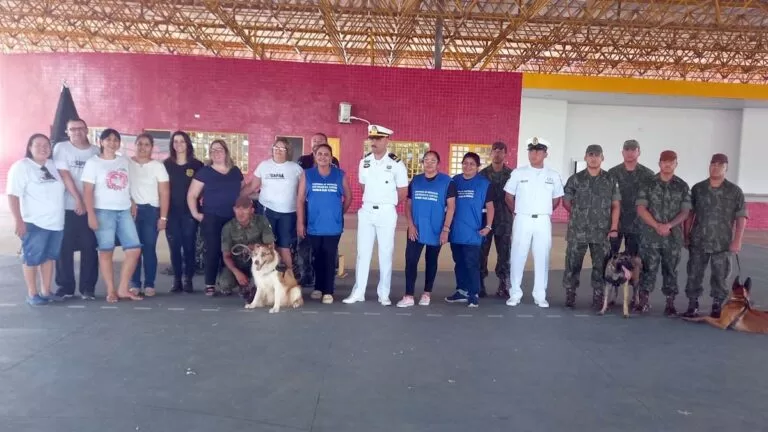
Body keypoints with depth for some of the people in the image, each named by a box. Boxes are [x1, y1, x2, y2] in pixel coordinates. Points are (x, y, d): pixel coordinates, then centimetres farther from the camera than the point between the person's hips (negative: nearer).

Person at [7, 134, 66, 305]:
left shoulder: (53, 165, 10)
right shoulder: (21, 166, -8)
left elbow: (60, 189, 22)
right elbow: (13, 196, -13)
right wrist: (19, 221, -19)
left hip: (55, 221, 6)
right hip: (34, 223, -6)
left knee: (49, 257, 11)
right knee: (32, 258, 3)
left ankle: (46, 291, 20)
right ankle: (32, 294, 11)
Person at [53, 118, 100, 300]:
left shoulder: (96, 151, 8)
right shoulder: (61, 148, 1)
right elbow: (64, 175, -7)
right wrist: (78, 200, -12)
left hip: (90, 207, 2)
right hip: (67, 207, -1)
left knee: (89, 248, 2)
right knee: (65, 248, 2)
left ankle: (88, 287, 9)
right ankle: (65, 286, 13)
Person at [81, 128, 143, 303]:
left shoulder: (124, 161, 13)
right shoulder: (93, 162, -1)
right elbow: (88, 191, -6)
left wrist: (132, 204, 10)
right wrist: (91, 214, -13)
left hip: (124, 211, 5)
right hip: (104, 211, -5)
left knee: (134, 249, 0)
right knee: (106, 251, 1)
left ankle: (123, 289, 10)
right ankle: (111, 291, 10)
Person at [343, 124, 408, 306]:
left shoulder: (396, 163, -8)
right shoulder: (364, 161, 5)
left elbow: (403, 191, -3)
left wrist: (387, 202, 5)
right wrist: (372, 200, 12)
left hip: (386, 212, -4)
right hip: (366, 211, 4)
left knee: (385, 253, 4)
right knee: (363, 251, 7)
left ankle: (384, 294, 13)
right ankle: (358, 292, 14)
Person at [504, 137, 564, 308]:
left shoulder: (553, 175, 5)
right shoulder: (518, 173, 1)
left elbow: (556, 199, 14)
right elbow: (509, 197, 7)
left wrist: (545, 212, 8)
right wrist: (517, 212, 6)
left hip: (543, 221, 1)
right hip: (522, 220, -1)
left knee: (542, 258, 5)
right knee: (517, 257, 2)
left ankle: (540, 295, 14)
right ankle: (515, 293, 12)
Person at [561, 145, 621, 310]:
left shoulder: (611, 180, 4)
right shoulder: (575, 179, 1)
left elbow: (616, 206, 4)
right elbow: (566, 201, 8)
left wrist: (613, 229, -2)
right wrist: (579, 215, 8)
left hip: (602, 232, 1)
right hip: (577, 232, 0)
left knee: (600, 266, 5)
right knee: (573, 264, 4)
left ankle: (598, 298, 15)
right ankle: (570, 295, 15)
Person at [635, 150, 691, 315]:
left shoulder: (682, 186, 5)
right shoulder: (648, 184, 1)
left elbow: (685, 211, 1)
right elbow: (641, 209, -4)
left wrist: (669, 225, -15)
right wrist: (657, 226, -14)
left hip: (673, 237, 1)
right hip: (650, 236, -1)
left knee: (670, 270, 8)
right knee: (648, 269, 2)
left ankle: (670, 303, 15)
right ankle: (643, 301, 10)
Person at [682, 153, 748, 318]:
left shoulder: (735, 191, -1)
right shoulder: (697, 188, 3)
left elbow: (741, 217, -2)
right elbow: (689, 213, 7)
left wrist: (737, 241, -8)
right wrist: (686, 236, 4)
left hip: (723, 244, -1)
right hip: (698, 242, 1)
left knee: (719, 277, 7)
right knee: (694, 275, 4)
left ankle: (717, 306, 21)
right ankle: (692, 305, 16)